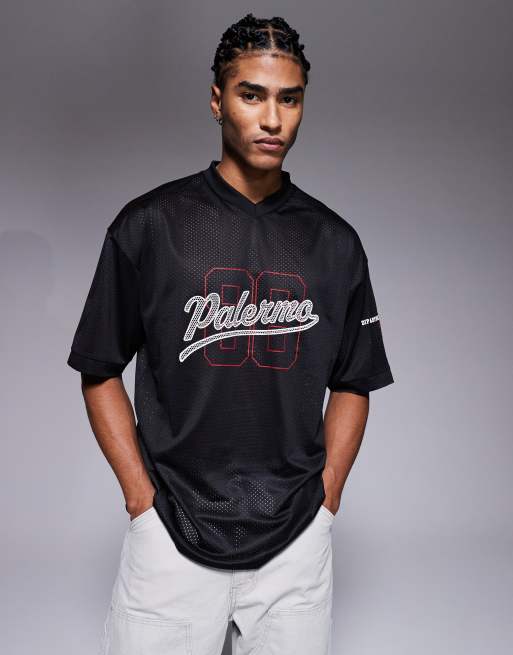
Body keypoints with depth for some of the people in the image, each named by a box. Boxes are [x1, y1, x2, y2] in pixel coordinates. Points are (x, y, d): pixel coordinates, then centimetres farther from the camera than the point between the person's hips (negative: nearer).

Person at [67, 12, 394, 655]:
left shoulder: (334, 241, 4)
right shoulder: (149, 223, -3)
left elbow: (352, 384, 10)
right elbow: (100, 372, 1)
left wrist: (326, 498, 2)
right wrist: (142, 497, -5)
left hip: (297, 541, 2)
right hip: (169, 534, -1)